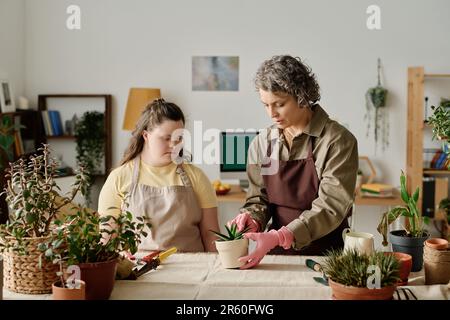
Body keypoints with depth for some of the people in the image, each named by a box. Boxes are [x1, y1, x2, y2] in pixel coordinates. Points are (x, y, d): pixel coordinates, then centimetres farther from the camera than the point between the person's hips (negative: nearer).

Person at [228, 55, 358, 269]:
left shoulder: (338, 140, -7)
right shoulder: (262, 143, 8)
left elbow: (331, 206, -14)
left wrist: (279, 237, -24)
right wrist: (252, 218, -10)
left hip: (325, 253, -3)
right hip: (278, 252, 4)